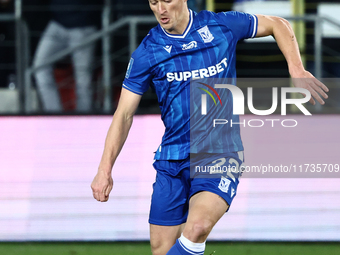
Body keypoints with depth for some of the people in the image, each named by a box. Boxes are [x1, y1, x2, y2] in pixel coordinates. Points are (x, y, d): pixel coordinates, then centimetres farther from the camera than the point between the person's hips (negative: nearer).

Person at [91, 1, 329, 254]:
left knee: (197, 226, -30)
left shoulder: (222, 26, 0)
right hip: (172, 160, 2)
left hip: (220, 153, -2)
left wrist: (297, 71, 2)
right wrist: (105, 169, -8)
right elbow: (124, 114, 1)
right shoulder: (147, 53, -1)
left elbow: (278, 25, 15)